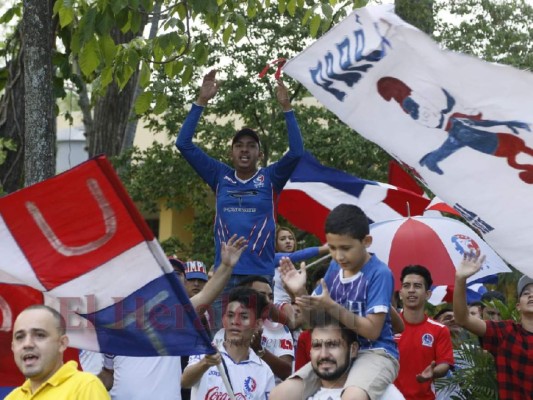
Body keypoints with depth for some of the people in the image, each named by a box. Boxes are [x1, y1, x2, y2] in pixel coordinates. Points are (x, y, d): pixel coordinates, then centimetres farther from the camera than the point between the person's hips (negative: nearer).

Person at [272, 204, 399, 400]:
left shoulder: (379, 273, -11)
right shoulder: (334, 269, 8)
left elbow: (372, 330, -16)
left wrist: (330, 306, -21)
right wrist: (300, 292, -7)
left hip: (374, 353, -7)